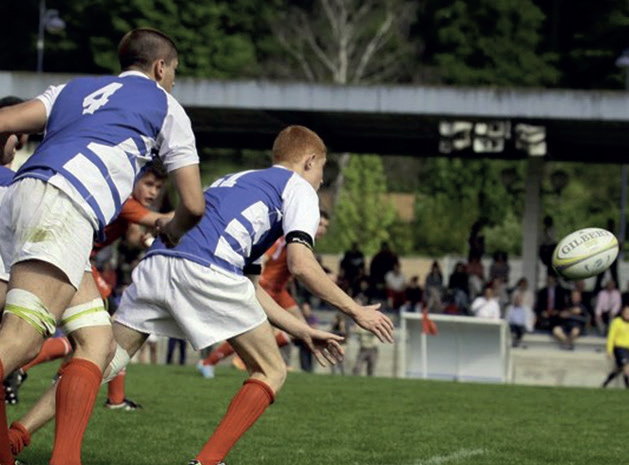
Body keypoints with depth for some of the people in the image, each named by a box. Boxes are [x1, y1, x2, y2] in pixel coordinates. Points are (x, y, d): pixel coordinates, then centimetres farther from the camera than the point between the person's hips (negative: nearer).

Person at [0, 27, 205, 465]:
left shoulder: (74, 88, 33)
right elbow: (194, 204, 20)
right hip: (63, 205, -7)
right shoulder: (165, 105, 20)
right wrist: (172, 231, 40)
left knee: (99, 343, 7)